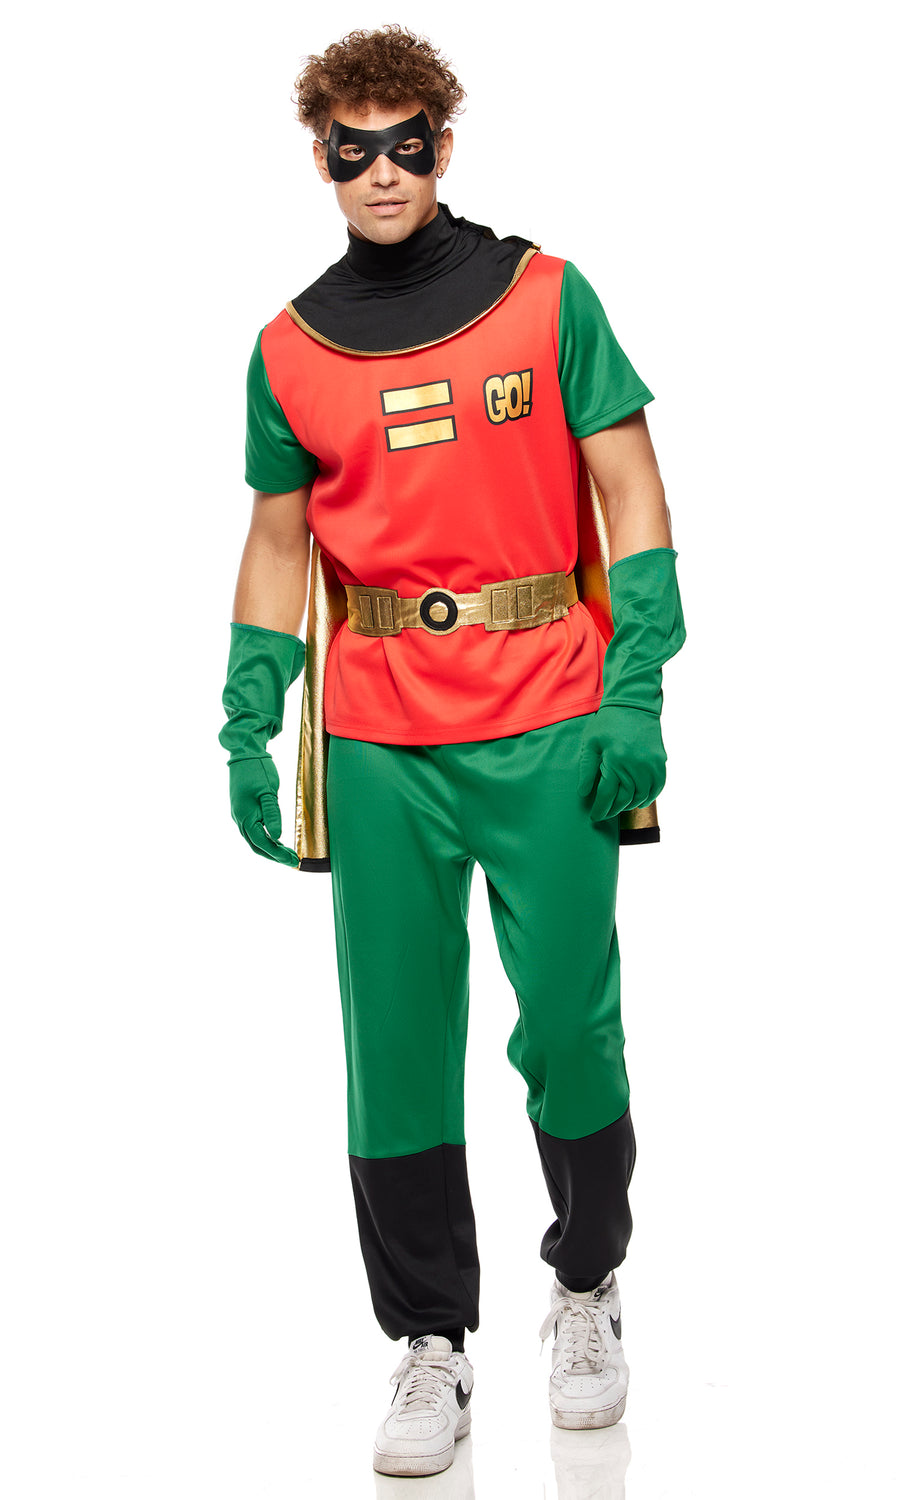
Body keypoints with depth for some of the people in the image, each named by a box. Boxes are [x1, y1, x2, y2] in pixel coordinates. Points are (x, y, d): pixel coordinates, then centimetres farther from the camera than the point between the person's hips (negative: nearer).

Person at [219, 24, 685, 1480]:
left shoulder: (548, 297, 2)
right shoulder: (289, 348, 9)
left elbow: (633, 498, 0)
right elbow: (278, 547, 14)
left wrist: (633, 694, -9)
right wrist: (247, 735, 6)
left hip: (551, 729, -2)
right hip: (376, 743, 2)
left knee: (569, 1027, 0)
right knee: (396, 1049, 4)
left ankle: (586, 1289, 26)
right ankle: (430, 1343, 19)